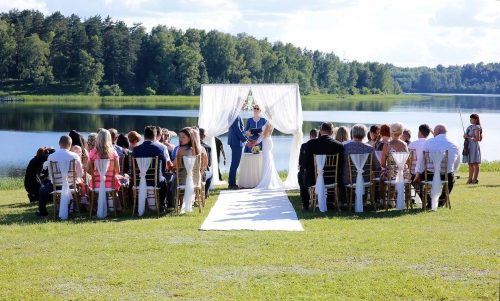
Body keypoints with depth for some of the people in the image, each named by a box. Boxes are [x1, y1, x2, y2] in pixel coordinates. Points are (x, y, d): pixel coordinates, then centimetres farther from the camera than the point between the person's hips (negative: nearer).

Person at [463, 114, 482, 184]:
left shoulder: (477, 127, -9)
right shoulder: (469, 127, 16)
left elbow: (477, 138, -15)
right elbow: (466, 135, 24)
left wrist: (468, 137, -15)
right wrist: (465, 136, 2)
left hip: (474, 146, -9)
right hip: (469, 147, 9)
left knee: (475, 163, -7)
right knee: (470, 163, 11)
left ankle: (475, 179, -7)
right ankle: (470, 179, 16)